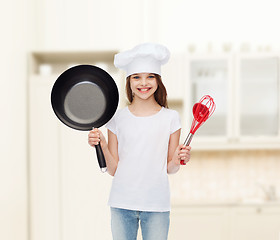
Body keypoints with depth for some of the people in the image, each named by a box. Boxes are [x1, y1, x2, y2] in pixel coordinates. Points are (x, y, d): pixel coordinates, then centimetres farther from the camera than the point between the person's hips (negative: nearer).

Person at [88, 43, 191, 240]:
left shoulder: (170, 118, 3)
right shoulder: (118, 118, 4)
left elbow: (170, 169, 6)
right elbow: (113, 169, 3)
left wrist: (177, 160, -14)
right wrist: (102, 146, -12)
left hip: (157, 205, -1)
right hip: (122, 203, 1)